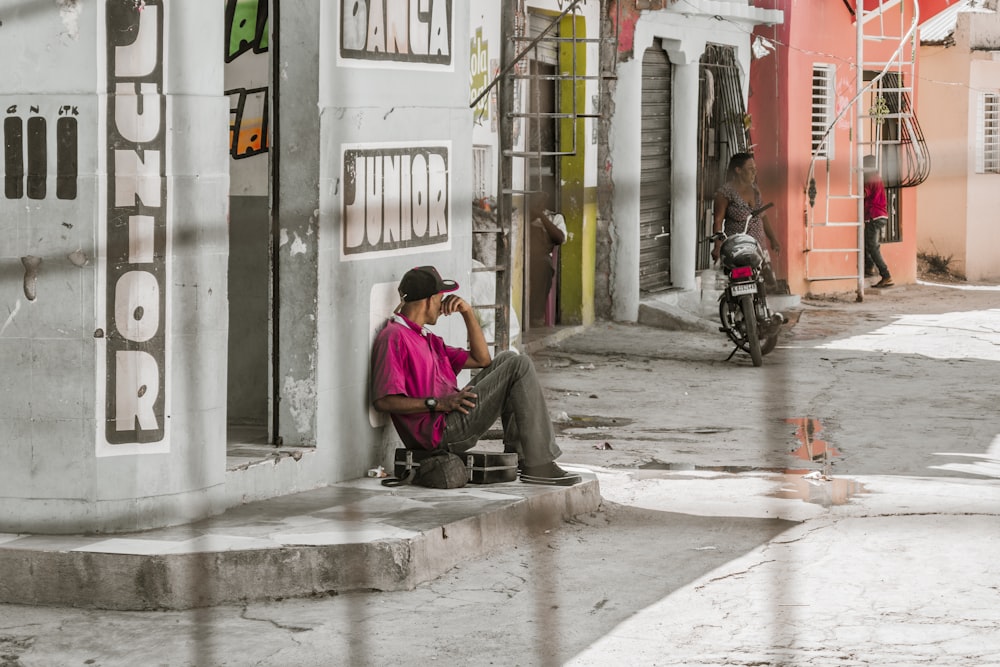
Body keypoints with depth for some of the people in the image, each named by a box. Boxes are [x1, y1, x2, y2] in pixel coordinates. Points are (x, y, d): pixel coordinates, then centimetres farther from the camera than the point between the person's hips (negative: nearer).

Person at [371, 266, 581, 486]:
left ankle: (517, 454, 4)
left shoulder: (428, 340, 23)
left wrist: (467, 312, 15)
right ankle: (539, 466, -11)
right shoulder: (393, 338, -9)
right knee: (519, 366, -8)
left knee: (507, 360, 14)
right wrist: (437, 403, -22)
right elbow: (383, 401, -20)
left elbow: (481, 359, 25)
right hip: (439, 432, -10)